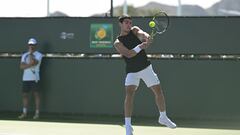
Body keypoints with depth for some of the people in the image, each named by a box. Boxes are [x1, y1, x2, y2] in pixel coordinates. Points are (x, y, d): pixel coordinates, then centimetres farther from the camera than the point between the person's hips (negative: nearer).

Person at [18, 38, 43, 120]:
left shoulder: (38, 55, 0)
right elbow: (21, 66, 0)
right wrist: (30, 64, -14)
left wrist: (30, 53, -8)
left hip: (34, 78, -5)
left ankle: (37, 113, 1)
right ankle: (24, 113, 11)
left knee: (36, 94, -3)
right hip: (25, 78, 5)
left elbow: (33, 62, -18)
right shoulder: (24, 55, 13)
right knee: (25, 95, 5)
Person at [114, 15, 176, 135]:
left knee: (158, 91, 7)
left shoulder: (134, 30, 2)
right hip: (132, 71, -4)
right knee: (129, 93, -23)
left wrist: (147, 38, -43)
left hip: (146, 67, 4)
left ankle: (163, 117, 30)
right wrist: (140, 47, -39)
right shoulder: (118, 43, -8)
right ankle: (128, 125, -21)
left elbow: (142, 34, -20)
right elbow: (128, 54, -24)